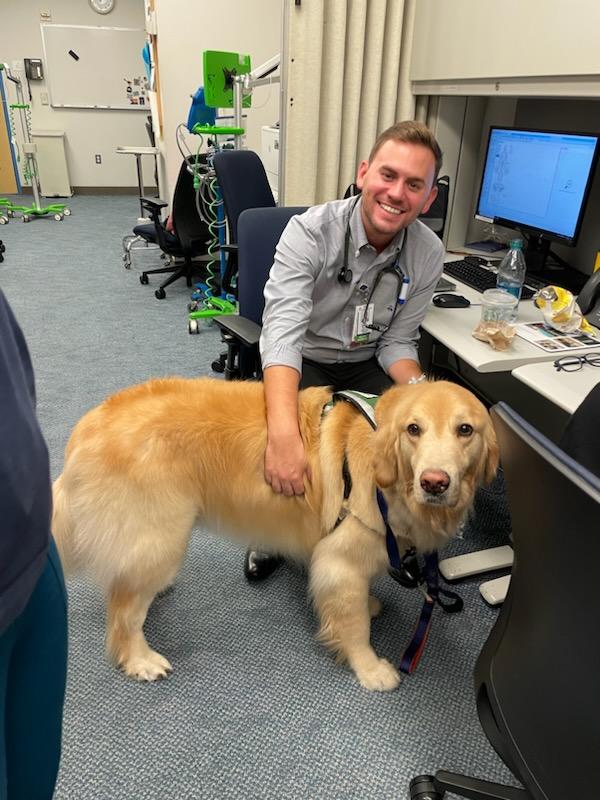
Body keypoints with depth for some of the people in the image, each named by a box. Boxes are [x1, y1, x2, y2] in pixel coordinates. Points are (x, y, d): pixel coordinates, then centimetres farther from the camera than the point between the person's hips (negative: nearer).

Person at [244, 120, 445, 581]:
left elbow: (396, 340, -2)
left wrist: (417, 387, -26)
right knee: (301, 440, -30)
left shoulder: (428, 253, -11)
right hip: (302, 362, -3)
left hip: (365, 365, 4)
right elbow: (282, 330, -37)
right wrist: (283, 434, -52)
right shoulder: (311, 232, -24)